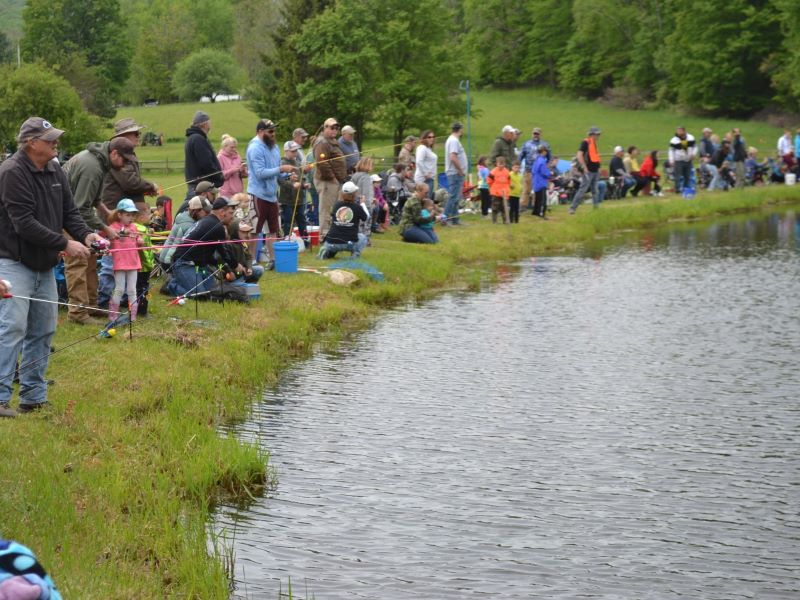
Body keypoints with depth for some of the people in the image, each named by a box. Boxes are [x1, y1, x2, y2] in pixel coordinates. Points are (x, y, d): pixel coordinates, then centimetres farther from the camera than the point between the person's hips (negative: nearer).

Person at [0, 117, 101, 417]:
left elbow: (69, 212, 11)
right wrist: (65, 244, -22)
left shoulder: (55, 172, 9)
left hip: (44, 266, 8)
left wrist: (86, 234, -10)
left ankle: (33, 396, 19)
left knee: (43, 330, 10)